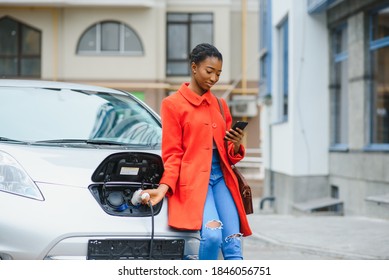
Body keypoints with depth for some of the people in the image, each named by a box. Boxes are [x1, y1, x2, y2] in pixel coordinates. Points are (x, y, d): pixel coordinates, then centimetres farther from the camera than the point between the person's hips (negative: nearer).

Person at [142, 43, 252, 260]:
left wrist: (237, 144, -2)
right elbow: (172, 153, -1)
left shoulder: (220, 105, 17)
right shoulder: (173, 104, 2)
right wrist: (164, 187, -15)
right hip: (193, 179, -5)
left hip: (221, 178, 5)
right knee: (212, 235, -28)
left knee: (234, 247, -8)